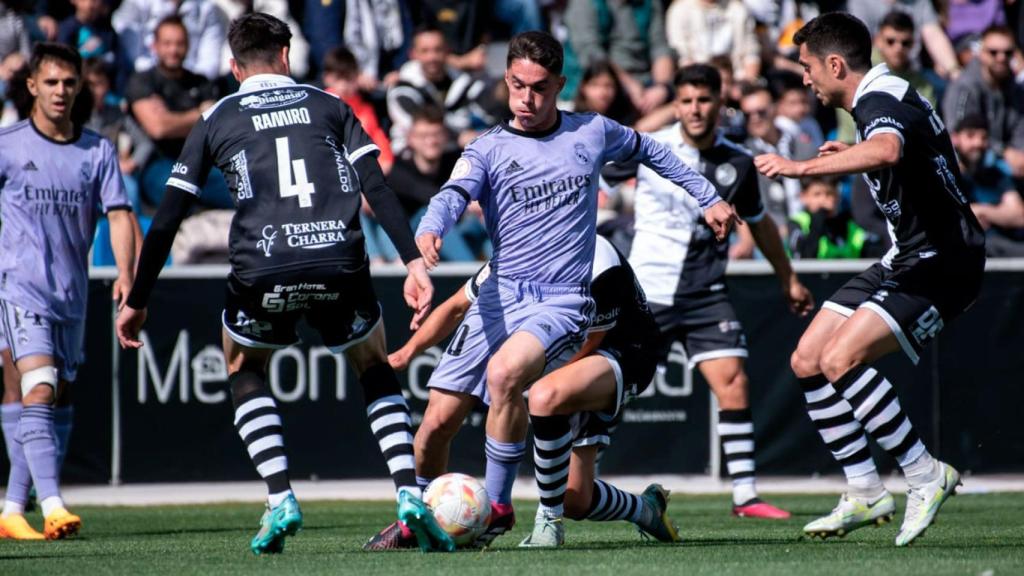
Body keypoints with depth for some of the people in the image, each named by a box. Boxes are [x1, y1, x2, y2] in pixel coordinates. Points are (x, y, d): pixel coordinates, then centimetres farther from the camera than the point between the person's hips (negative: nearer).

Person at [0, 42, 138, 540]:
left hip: (72, 293, 5)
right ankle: (52, 507, -28)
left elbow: (119, 214, 2)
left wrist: (125, 273, -13)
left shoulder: (98, 150, 8)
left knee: (56, 402, 7)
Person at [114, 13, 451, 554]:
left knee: (244, 368, 27)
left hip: (262, 273, -1)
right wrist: (413, 261, 1)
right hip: (340, 264, 1)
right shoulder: (328, 106, 18)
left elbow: (168, 217, 13)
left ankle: (280, 500, 9)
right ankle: (409, 494, 4)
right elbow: (377, 186, 4)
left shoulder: (216, 119, 16)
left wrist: (136, 301, 19)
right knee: (375, 368, 24)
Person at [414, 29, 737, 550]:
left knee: (504, 372, -32)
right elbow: (454, 194, -16)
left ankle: (497, 503, -16)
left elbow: (648, 151, 27)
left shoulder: (593, 133, 7)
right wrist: (429, 230, -38)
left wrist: (708, 198, 29)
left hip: (563, 301, -2)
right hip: (500, 294, 2)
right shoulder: (488, 149, 3)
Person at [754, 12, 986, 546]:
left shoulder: (879, 102, -20)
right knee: (807, 361, 4)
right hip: (906, 260, 11)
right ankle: (864, 495, 9)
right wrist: (850, 157, 26)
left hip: (940, 262, -11)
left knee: (841, 359, -24)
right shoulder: (885, 97, 12)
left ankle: (925, 474, -14)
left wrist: (800, 167, -45)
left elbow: (887, 151, -46)